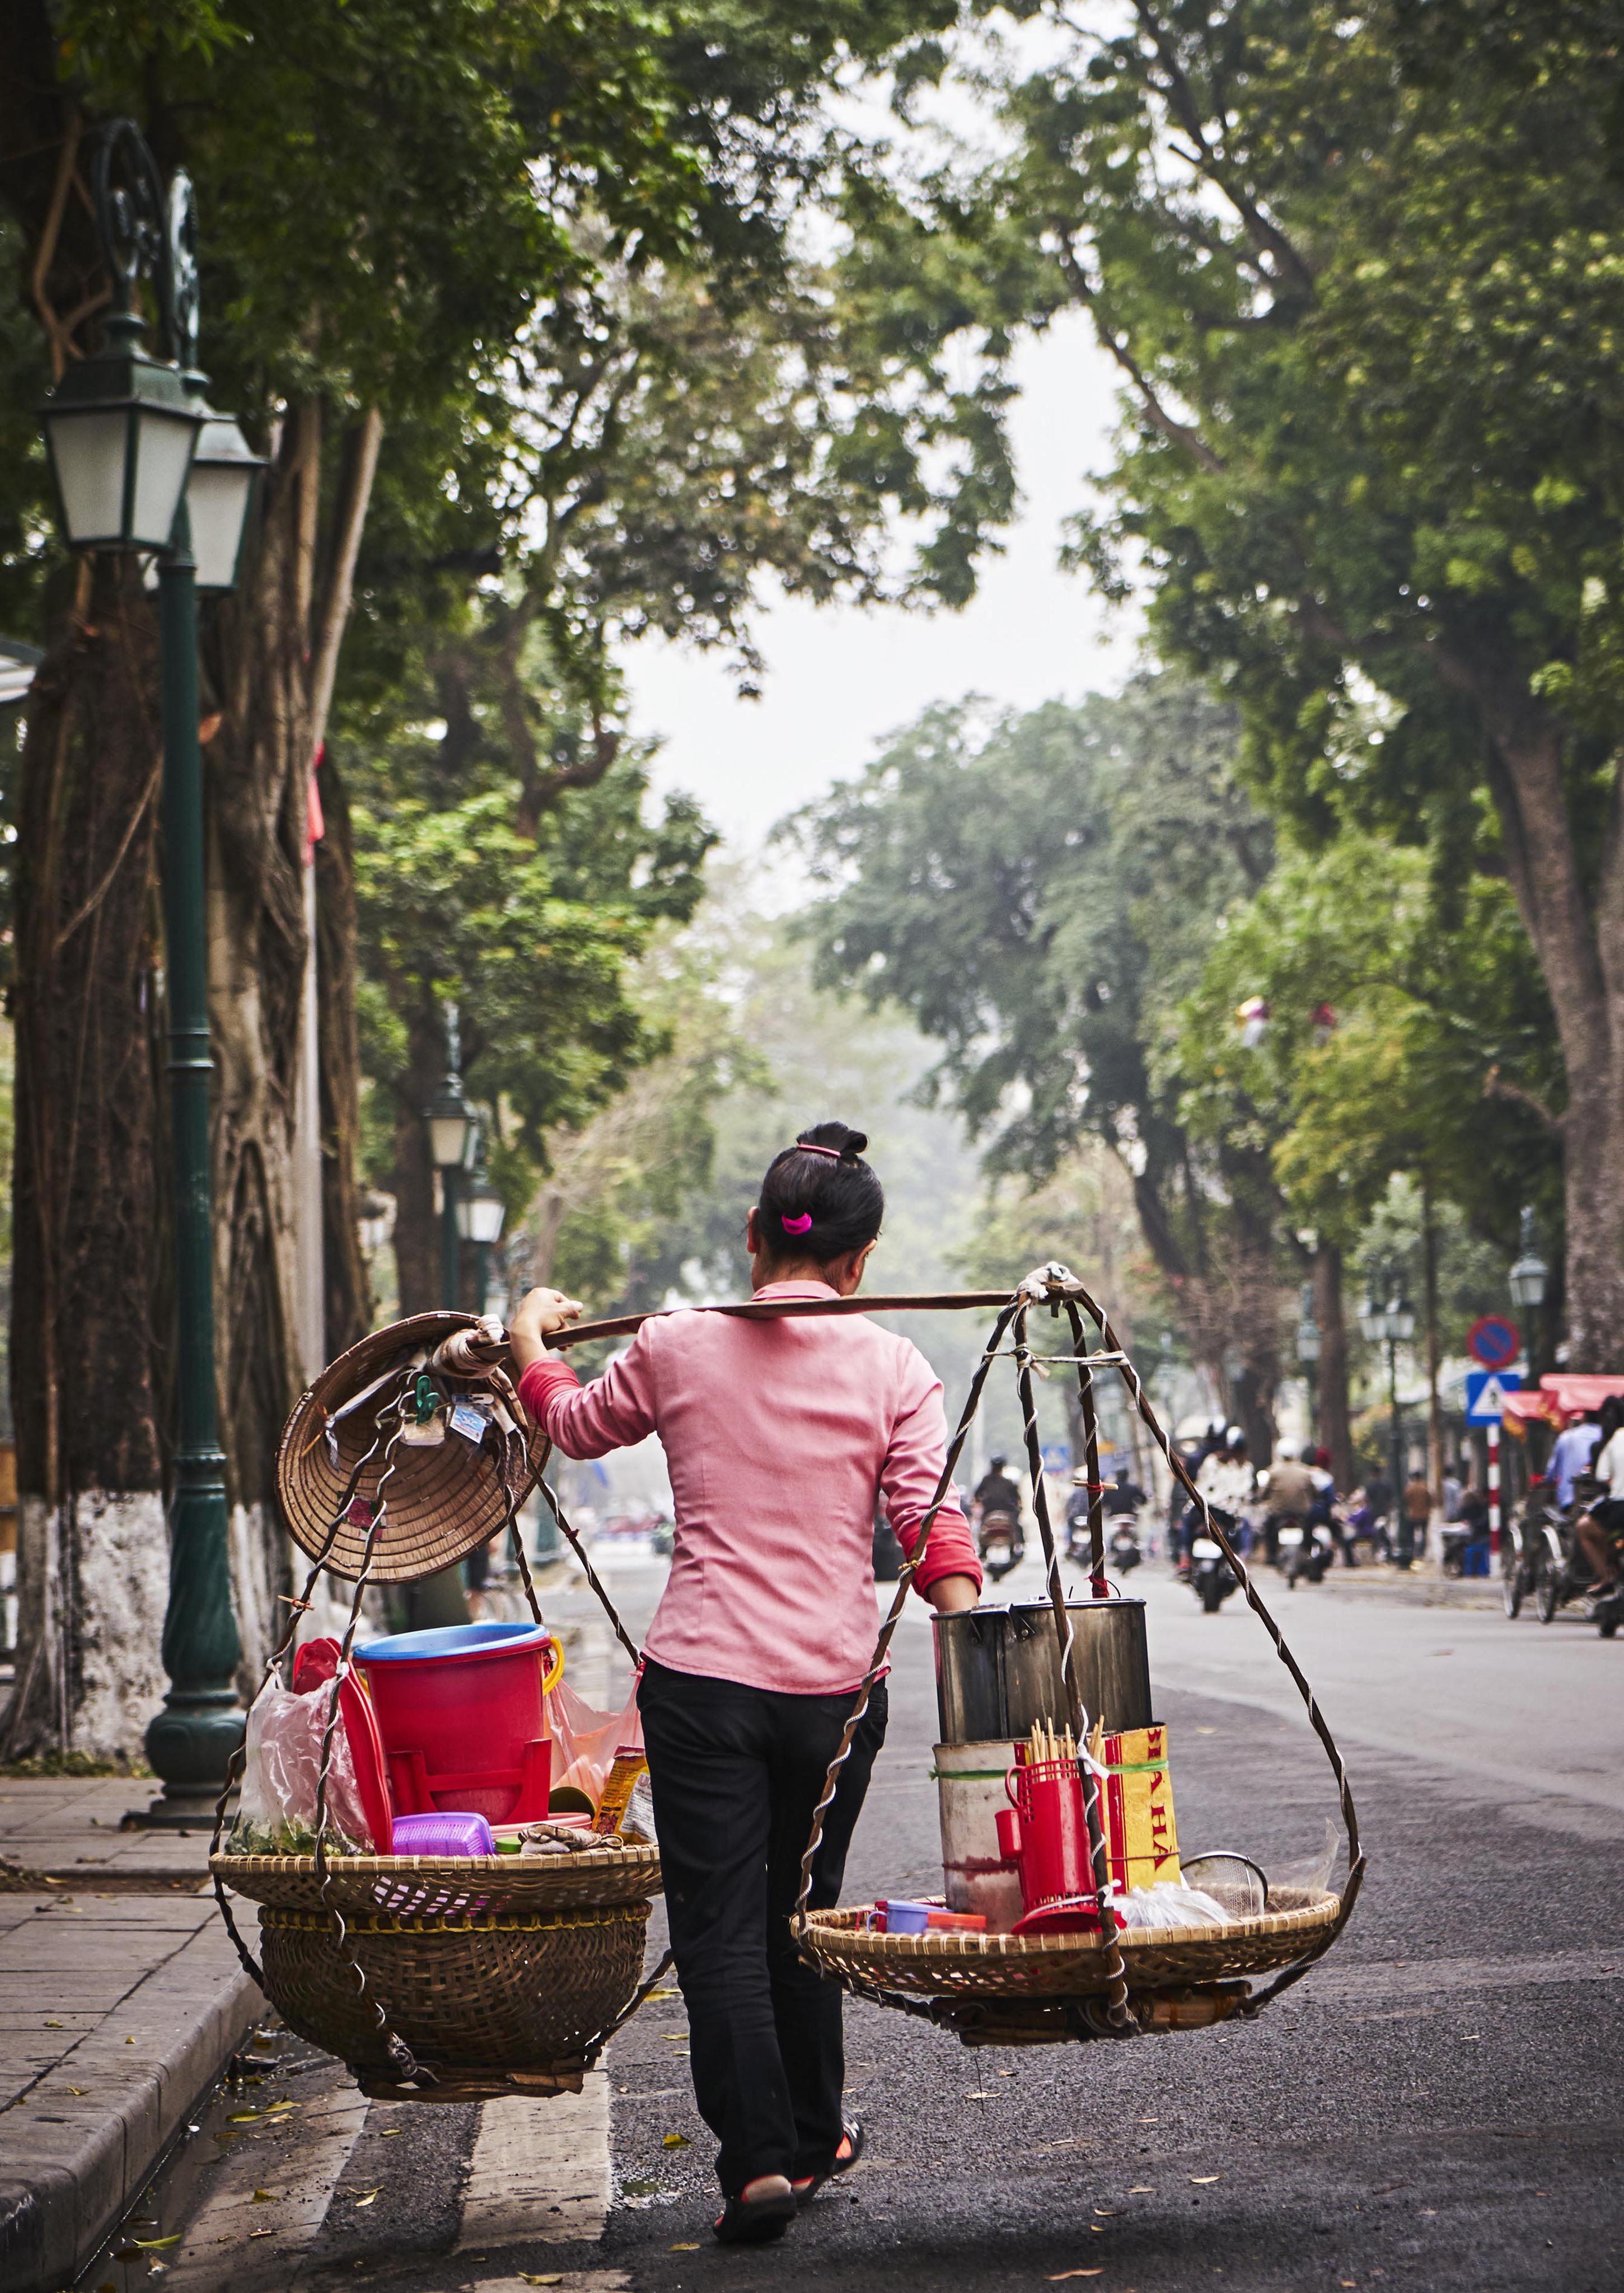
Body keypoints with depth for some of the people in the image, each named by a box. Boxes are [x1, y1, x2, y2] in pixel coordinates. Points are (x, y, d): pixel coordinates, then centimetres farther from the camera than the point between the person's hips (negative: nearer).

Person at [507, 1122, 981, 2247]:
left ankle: (759, 2157, -10)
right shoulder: (891, 1366, 0)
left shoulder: (676, 1347, 2)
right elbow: (930, 1516, -10)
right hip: (835, 1683, 2)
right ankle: (813, 2139, 31)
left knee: (721, 1924, 1)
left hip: (702, 1679, -1)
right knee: (802, 1915, 18)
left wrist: (532, 1342, 39)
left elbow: (579, 1425, 22)